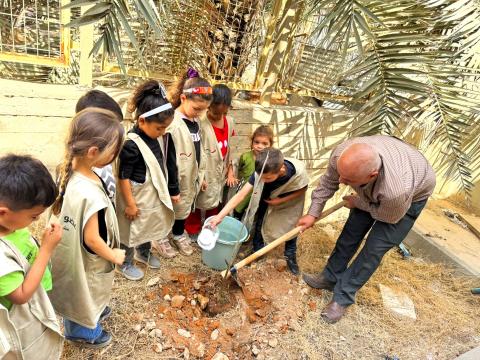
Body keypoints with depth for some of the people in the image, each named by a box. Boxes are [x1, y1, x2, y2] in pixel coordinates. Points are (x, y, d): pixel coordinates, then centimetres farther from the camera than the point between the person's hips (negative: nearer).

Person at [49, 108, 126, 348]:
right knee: (87, 294, 23)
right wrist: (114, 255, -11)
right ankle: (85, 332, 51)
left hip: (72, 250, 7)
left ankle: (93, 312, 61)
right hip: (88, 260, -7)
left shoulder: (69, 172, -16)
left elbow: (60, 210, -1)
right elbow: (92, 239, -28)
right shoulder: (91, 195, -41)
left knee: (81, 293, 33)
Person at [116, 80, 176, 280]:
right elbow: (123, 177, -22)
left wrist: (172, 190, 15)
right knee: (131, 231, 15)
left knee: (149, 227, 27)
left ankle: (144, 253, 52)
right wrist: (130, 204, -16)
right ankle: (125, 264, 38)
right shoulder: (131, 144, -28)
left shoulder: (160, 137, -5)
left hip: (154, 195, 8)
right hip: (137, 197, -7)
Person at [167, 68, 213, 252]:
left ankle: (179, 232, 45)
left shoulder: (196, 121, 1)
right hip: (179, 180, -7)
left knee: (186, 207, 23)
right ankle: (178, 235, 37)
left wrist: (201, 175, 15)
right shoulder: (173, 125, -26)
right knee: (179, 208, 13)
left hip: (193, 177, 7)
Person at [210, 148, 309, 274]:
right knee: (260, 221, 4)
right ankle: (257, 250, 27)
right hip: (269, 197, 1)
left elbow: (302, 189, -19)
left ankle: (291, 256, 30)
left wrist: (281, 200, -30)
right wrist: (220, 216, -45)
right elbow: (240, 195, -39)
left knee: (291, 226, 8)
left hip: (291, 198, -1)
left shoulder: (298, 172, -43)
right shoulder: (261, 172, -38)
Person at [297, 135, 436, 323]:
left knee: (375, 247, -6)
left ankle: (343, 297, 10)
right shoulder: (342, 154, -37)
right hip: (373, 191, 5)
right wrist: (313, 213, -11)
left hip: (413, 193, -4)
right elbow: (328, 182, -14)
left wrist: (357, 203, -11)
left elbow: (389, 217, -22)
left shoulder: (396, 190, -48)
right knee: (352, 230, 8)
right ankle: (330, 277, 27)